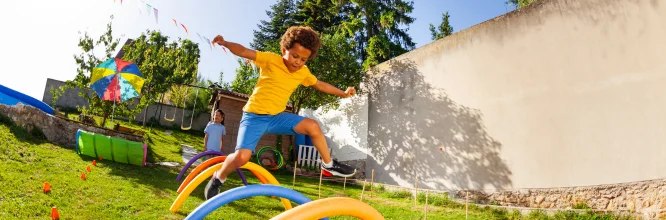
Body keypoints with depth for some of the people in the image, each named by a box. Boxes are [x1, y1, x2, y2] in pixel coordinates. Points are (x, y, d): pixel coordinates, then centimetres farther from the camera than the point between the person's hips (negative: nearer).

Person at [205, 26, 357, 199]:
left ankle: (328, 164, 8)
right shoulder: (271, 60, -12)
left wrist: (343, 93, 22)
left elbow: (320, 85, 19)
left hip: (277, 116, 5)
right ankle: (218, 178, 10)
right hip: (254, 116, -5)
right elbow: (243, 51, -18)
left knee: (312, 126, -10)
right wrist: (225, 43, -36)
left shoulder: (303, 72, 3)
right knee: (241, 157, -22)